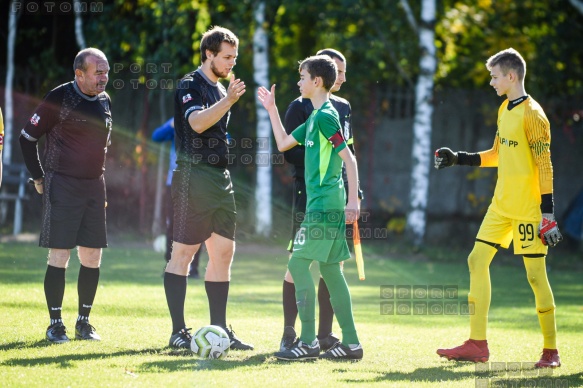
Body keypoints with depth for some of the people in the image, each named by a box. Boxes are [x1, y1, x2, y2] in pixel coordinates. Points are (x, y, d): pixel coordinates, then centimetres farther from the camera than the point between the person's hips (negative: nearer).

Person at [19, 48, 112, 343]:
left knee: (92, 257, 4)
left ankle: (84, 322, 14)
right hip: (62, 186, -6)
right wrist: (39, 178, -2)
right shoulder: (59, 97, -9)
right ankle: (55, 324, 2)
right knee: (60, 255, -6)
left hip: (94, 186, 6)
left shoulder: (104, 100, 10)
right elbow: (27, 137, -3)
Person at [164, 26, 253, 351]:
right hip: (195, 177, -9)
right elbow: (197, 122, -24)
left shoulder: (220, 89, 20)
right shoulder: (190, 85, -6)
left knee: (224, 253, 7)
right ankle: (178, 331, -3)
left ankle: (220, 330, 12)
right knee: (183, 253, -5)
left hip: (221, 178, 9)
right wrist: (228, 100, -32)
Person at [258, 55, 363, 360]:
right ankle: (351, 343, 10)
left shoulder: (326, 116, -12)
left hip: (323, 205, -10)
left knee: (298, 264, -9)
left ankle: (309, 343, -10)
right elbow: (283, 143, 27)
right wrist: (271, 110, 26)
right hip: (326, 205, 10)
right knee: (330, 269, 9)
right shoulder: (315, 117, 17)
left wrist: (353, 200, -22)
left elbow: (348, 158, -17)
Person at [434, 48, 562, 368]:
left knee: (536, 275, -5)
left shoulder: (532, 114, -14)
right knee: (477, 261, 5)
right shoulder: (504, 110, 12)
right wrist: (459, 159, 19)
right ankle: (477, 344, 9)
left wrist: (548, 214, -20)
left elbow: (545, 166, -17)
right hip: (501, 206, 9)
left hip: (527, 209, -9)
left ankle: (551, 351, 5)